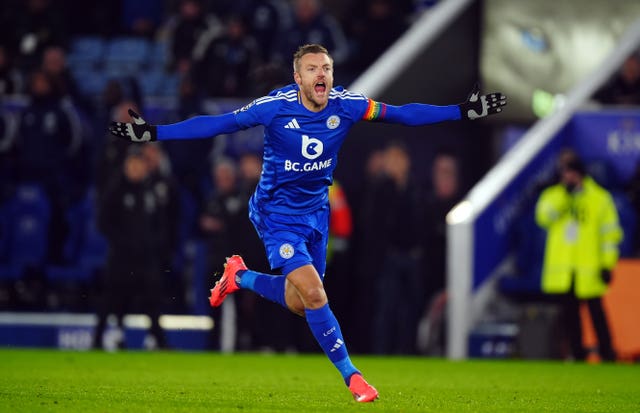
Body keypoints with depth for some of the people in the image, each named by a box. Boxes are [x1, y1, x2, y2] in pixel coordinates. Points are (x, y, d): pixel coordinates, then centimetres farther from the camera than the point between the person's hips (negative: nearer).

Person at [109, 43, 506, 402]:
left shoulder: (346, 104, -12)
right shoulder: (275, 107, -21)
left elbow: (402, 113, -6)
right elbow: (218, 123, -17)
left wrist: (463, 111, -9)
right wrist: (153, 133, -22)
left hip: (316, 211, 5)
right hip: (277, 213, -5)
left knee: (298, 303, 14)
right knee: (314, 295, -17)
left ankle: (240, 276, 41)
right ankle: (351, 375, -4)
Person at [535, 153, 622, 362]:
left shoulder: (599, 198, 2)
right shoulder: (553, 195, 10)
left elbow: (610, 233, 2)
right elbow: (544, 217, -8)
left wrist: (607, 264, -5)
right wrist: (563, 194, -13)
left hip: (589, 270, -3)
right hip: (562, 271, 3)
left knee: (595, 311, -4)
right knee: (569, 312, 6)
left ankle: (607, 353, 4)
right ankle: (577, 353, 14)